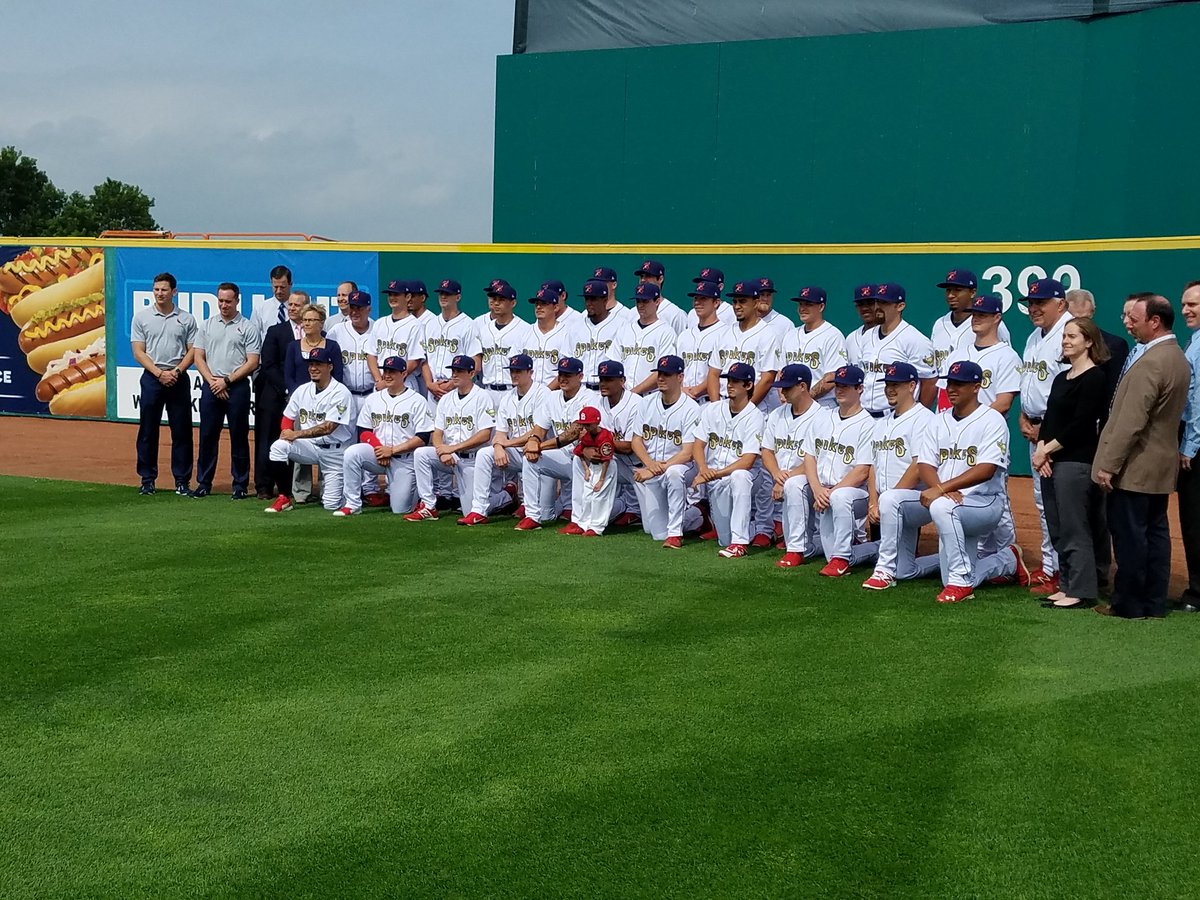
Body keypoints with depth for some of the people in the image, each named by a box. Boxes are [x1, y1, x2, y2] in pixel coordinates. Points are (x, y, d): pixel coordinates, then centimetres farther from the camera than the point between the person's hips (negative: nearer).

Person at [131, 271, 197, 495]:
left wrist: (176, 372, -10)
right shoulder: (142, 317, 4)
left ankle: (182, 481, 6)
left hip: (179, 378, 0)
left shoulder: (186, 319, 7)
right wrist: (160, 373, -12)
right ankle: (147, 479, 10)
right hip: (151, 378, 0)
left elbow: (192, 351, 5)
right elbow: (138, 352, 0)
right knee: (148, 431, 3)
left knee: (182, 431, 1)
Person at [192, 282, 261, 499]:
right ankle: (204, 483, 12)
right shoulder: (207, 325, 11)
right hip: (211, 386, 3)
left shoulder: (248, 328, 1)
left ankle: (240, 485, 8)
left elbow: (252, 362, -5)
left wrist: (226, 380, -10)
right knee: (207, 435, 5)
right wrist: (213, 381, -6)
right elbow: (198, 357, 8)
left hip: (237, 386, -3)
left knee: (239, 437, 1)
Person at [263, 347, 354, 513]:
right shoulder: (302, 390, 5)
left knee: (331, 505, -8)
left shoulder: (340, 393, -13)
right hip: (310, 446, 4)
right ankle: (284, 498, -15)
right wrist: (286, 431, -14)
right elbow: (288, 418, 9)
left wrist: (296, 434, -21)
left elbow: (328, 427, -21)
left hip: (335, 451, -4)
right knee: (278, 446, -27)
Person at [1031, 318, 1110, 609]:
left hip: (1076, 462, -9)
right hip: (1050, 462, 9)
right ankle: (1066, 586, 18)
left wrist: (1048, 450, -11)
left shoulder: (1095, 378, -8)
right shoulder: (1061, 378, 18)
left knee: (1074, 528, -7)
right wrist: (1041, 449, -1)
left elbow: (1080, 424, -15)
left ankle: (1082, 592, -1)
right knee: (1057, 530, 11)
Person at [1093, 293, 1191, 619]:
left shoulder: (1150, 363, -21)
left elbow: (1131, 422, -24)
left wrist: (1108, 464, -19)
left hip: (1135, 468, -10)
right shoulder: (1178, 357, 10)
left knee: (1129, 537, -2)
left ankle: (1129, 605, 5)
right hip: (1162, 465, 10)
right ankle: (1154, 604, 19)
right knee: (1155, 533, 12)